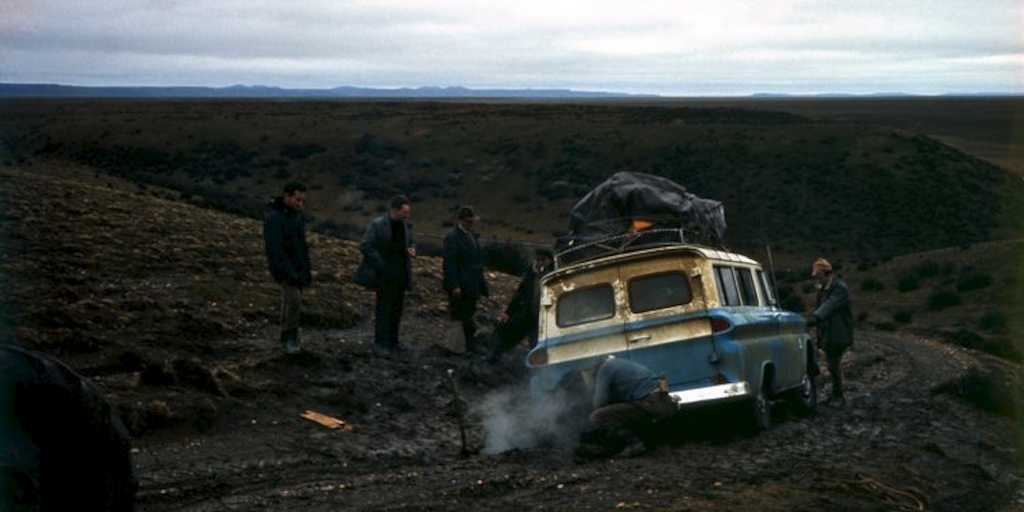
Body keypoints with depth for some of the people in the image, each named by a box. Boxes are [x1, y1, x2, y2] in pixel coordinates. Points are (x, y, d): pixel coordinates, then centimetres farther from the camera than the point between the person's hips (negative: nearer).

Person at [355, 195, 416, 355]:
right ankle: (380, 343, 2)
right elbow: (365, 246, -14)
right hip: (386, 275, -6)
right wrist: (381, 264, -17)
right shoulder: (377, 224, -12)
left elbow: (410, 243, 21)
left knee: (397, 308, 10)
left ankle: (392, 341, 19)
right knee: (383, 309, -3)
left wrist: (411, 250, -3)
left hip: (401, 274, 6)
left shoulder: (406, 225, 7)